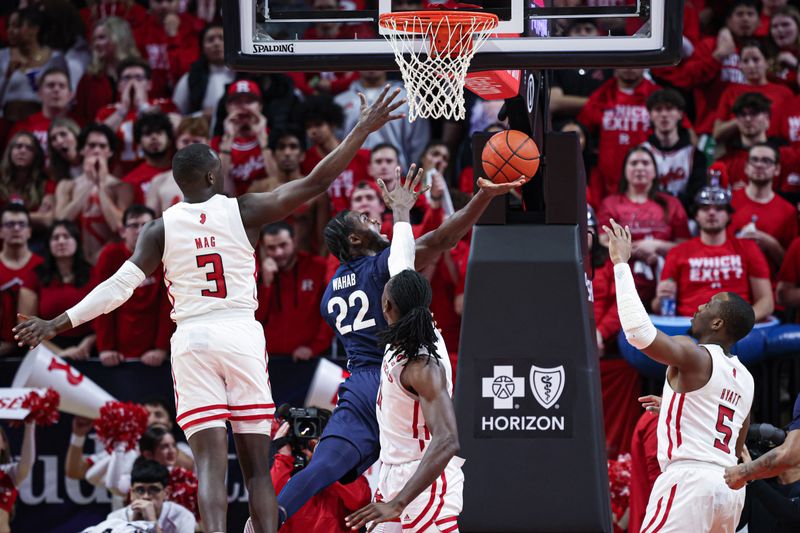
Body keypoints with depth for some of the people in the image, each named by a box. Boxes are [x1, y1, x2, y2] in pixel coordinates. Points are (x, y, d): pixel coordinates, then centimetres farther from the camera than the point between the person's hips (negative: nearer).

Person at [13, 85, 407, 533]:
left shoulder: (161, 230, 4)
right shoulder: (243, 211, 1)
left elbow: (120, 286, -2)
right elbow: (316, 183, 0)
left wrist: (57, 325, 4)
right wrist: (364, 130, 5)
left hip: (191, 342, 0)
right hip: (243, 336, 0)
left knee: (211, 464, -6)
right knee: (258, 466, 4)